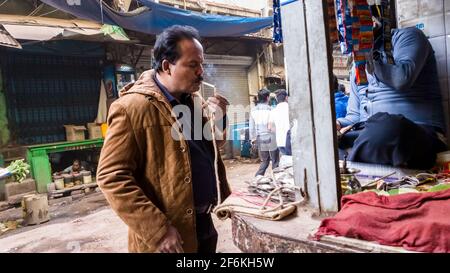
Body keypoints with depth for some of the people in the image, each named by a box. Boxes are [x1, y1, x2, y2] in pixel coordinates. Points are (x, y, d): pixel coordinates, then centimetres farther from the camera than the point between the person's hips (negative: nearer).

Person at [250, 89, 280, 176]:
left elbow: (252, 126, 7)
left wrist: (253, 138, 18)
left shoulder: (254, 110, 3)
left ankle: (257, 177, 5)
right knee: (275, 161, 9)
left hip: (260, 139, 5)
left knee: (265, 161, 17)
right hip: (270, 138, -5)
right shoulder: (269, 109, -13)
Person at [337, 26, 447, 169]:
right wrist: (338, 124, -1)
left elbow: (402, 79, -14)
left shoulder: (406, 36, 7)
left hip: (417, 130, -4)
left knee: (392, 128, -40)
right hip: (369, 132, 5)